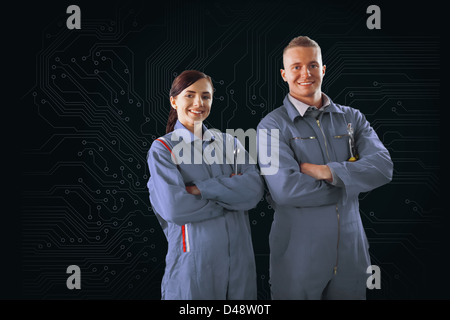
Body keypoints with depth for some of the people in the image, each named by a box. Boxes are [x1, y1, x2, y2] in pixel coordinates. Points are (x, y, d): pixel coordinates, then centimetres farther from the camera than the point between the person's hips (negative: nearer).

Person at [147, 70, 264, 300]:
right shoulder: (162, 149, -2)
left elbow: (255, 189, -7)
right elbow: (174, 207, -16)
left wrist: (202, 188, -16)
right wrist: (230, 193, -8)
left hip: (239, 256, 4)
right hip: (194, 259, -4)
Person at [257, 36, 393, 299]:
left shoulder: (352, 118, 7)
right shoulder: (273, 126, -7)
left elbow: (383, 166, -7)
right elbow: (285, 189, -21)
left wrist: (326, 171, -19)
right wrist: (352, 182, -10)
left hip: (351, 250, 4)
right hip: (298, 255, -3)